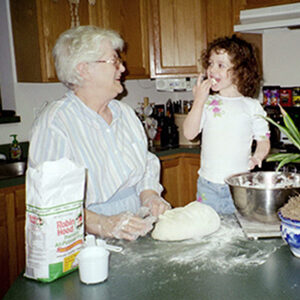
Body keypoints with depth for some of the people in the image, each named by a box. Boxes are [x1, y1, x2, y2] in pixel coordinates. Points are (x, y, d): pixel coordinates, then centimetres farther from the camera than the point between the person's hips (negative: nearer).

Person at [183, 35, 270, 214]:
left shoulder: (252, 106, 1)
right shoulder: (206, 103, 3)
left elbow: (264, 139, 4)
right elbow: (189, 134, -6)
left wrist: (258, 156, -17)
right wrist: (199, 100, -13)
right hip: (208, 186, 1)